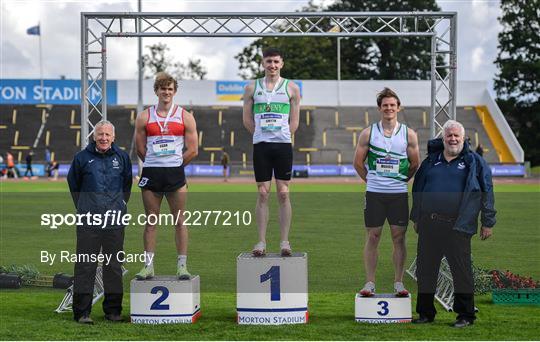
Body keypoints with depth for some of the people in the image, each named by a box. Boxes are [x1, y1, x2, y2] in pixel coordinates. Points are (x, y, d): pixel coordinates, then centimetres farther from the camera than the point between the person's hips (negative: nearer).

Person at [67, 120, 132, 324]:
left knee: (114, 264, 7)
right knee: (85, 264, -4)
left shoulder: (121, 157, 7)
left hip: (115, 219, 2)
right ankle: (82, 311, 0)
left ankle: (113, 309, 16)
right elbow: (74, 185, 15)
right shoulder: (82, 157, 1)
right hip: (89, 219, -2)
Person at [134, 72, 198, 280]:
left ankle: (182, 265, 5)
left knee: (179, 221, 1)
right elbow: (140, 149, 9)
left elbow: (193, 150, 4)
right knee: (151, 221, 2)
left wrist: (173, 165, 7)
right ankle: (148, 265, 6)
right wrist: (157, 164, 9)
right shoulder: (144, 117, 7)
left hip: (176, 174, -1)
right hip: (150, 173, 1)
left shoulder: (185, 117, 5)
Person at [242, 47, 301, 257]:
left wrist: (283, 137, 1)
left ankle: (284, 241, 3)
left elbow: (294, 121, 7)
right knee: (263, 193, 1)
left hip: (283, 145, -1)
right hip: (260, 145, 1)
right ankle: (261, 241, 4)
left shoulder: (291, 88, 6)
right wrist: (262, 135, 5)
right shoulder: (252, 88, 8)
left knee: (283, 193, -2)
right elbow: (247, 118, 10)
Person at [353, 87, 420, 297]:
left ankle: (398, 283, 10)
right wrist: (371, 180, 8)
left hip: (399, 193, 0)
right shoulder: (368, 133, 2)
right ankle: (369, 283, 7)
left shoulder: (408, 134, 3)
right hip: (374, 193, 0)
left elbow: (415, 164, 10)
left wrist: (401, 180, 9)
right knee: (372, 237, 1)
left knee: (399, 238, 2)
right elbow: (358, 162, 7)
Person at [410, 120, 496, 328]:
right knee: (425, 270, 7)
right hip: (429, 225, 4)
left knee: (461, 270, -1)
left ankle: (465, 315, 9)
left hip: (457, 226, -4)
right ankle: (425, 312, 17)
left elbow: (487, 192, 3)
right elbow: (417, 190, 22)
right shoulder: (431, 161, 15)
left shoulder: (474, 162, 5)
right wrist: (416, 218, 19)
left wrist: (487, 223, -1)